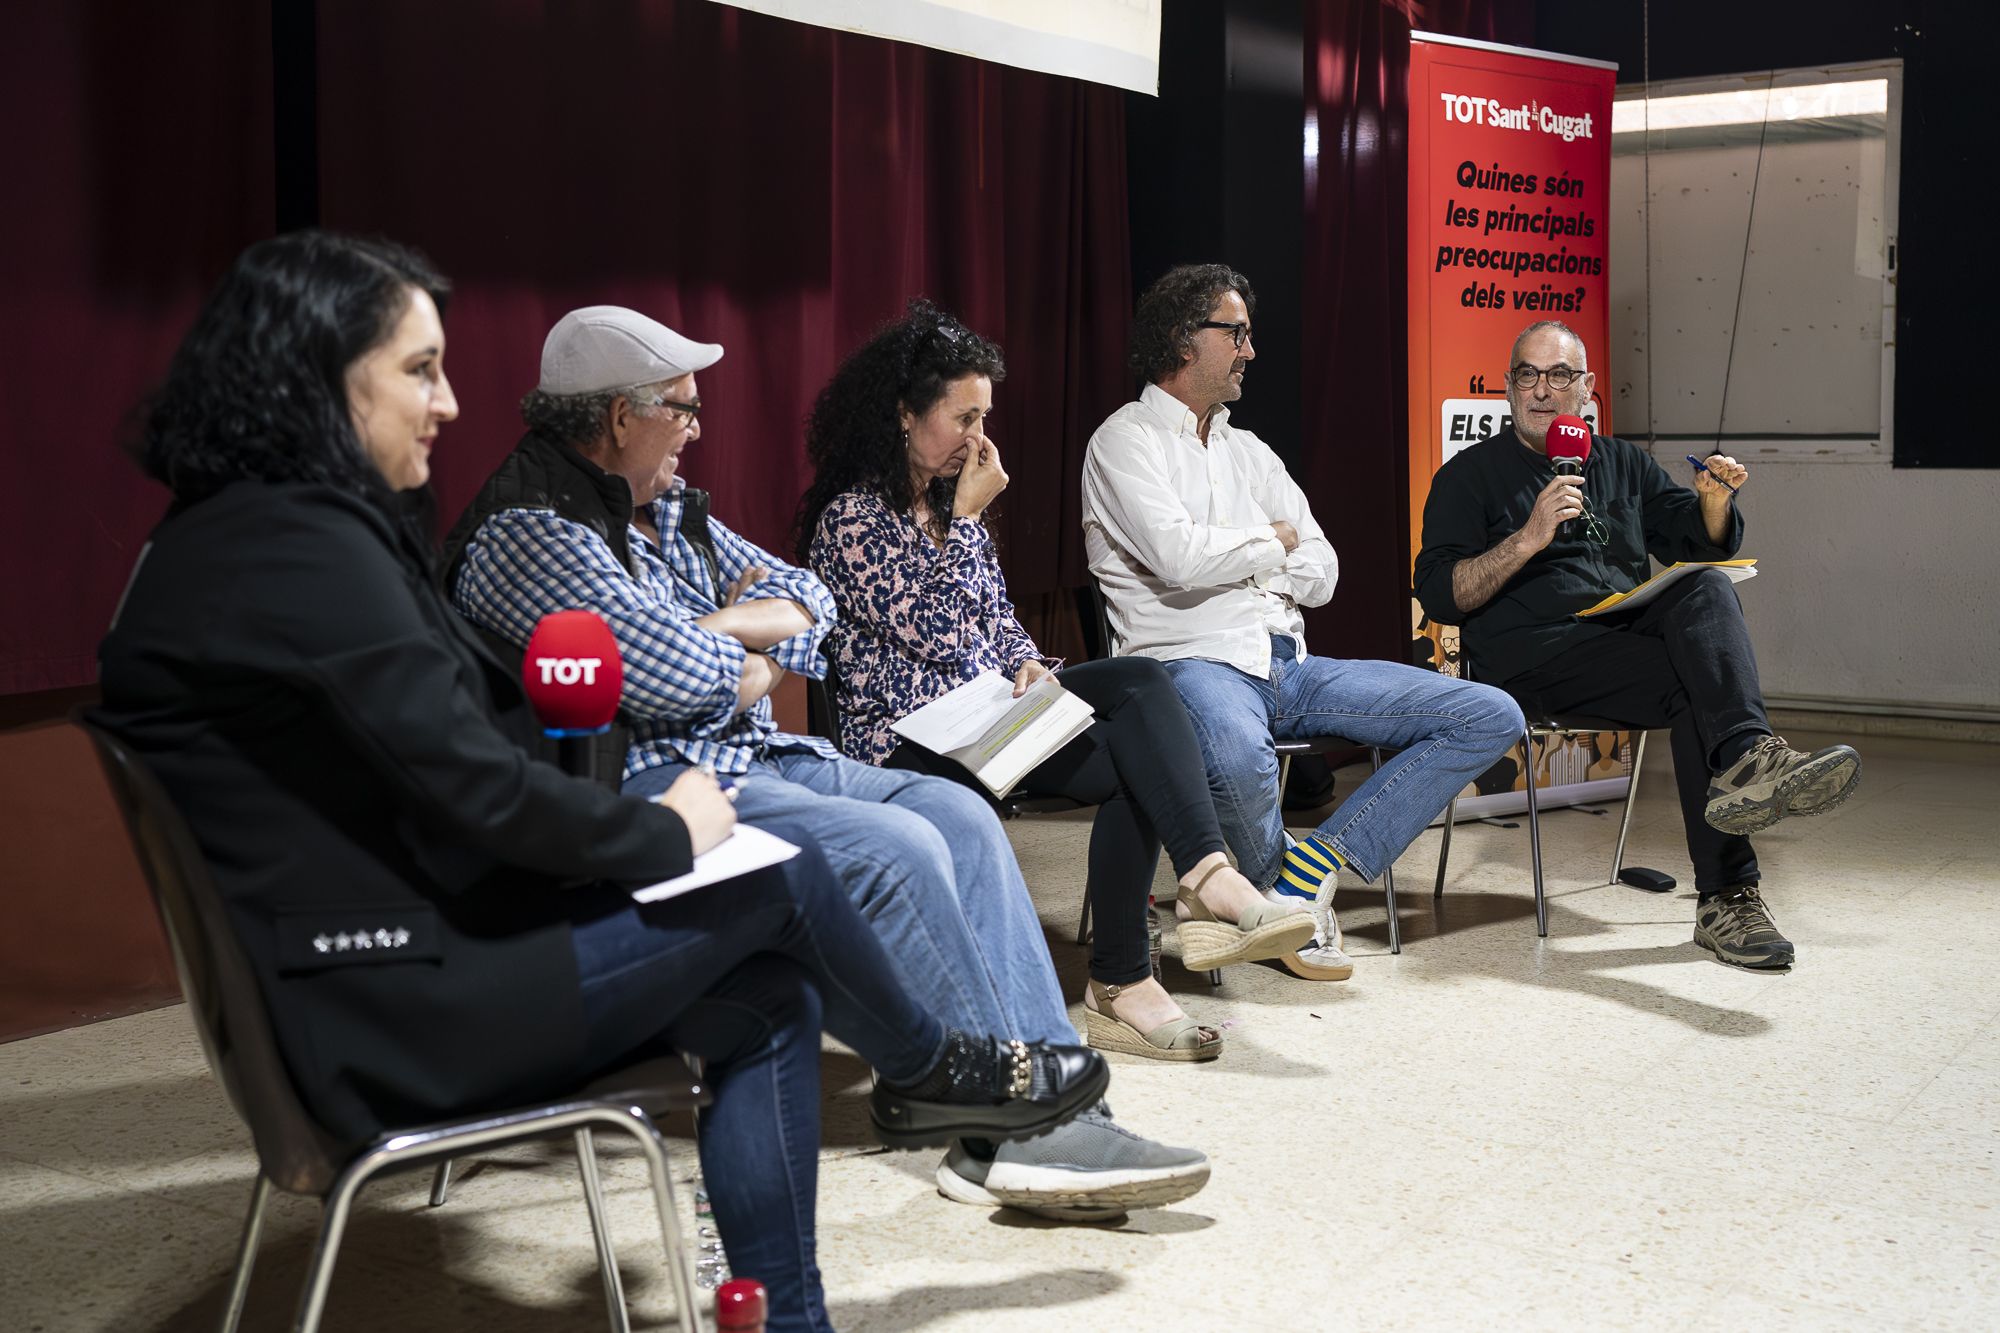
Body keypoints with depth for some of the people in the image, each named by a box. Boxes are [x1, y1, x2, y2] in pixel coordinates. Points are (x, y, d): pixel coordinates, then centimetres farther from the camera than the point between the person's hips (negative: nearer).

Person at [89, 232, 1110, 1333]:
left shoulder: (228, 535, 13)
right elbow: (473, 783, -24)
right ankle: (935, 1072, 25)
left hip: (373, 967, 10)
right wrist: (664, 834, -8)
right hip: (399, 1000, -10)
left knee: (768, 1005, 7)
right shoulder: (304, 542, -21)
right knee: (781, 878, -3)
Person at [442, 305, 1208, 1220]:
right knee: (895, 849, -25)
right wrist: (751, 655, -1)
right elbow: (676, 677, -22)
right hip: (652, 781, -10)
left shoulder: (666, 507, 18)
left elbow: (808, 598, 16)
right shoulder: (526, 533, -12)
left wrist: (723, 629, -5)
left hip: (750, 752, 10)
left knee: (959, 815, -5)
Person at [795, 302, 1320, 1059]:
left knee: (1141, 680, -21)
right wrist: (968, 518, -10)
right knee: (1128, 765, -23)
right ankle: (1119, 985, -23)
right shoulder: (852, 518, -11)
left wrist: (1029, 666, -3)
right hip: (908, 736, -8)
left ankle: (1208, 876, -38)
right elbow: (941, 637, -16)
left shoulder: (948, 502, 17)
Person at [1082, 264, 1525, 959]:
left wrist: (1228, 556, -2)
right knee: (1238, 758, -44)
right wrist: (1274, 541, 2)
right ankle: (1284, 894, -9)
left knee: (1492, 718, -4)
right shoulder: (1126, 440, 2)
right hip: (1193, 664, -7)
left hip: (1289, 665, 7)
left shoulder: (1250, 451, 22)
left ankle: (1313, 863, -14)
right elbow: (1179, 559, -16)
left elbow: (1320, 576, 13)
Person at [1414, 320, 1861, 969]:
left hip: (1635, 625, 4)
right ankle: (1729, 893, -41)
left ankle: (1745, 759, -48)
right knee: (1694, 687, -30)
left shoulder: (1622, 463, 27)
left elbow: (1706, 547, 23)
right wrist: (1529, 539, -14)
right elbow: (1439, 595, -1)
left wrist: (1715, 500, -1)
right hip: (1533, 649, -4)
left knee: (1707, 589, -30)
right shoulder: (1469, 475, 12)